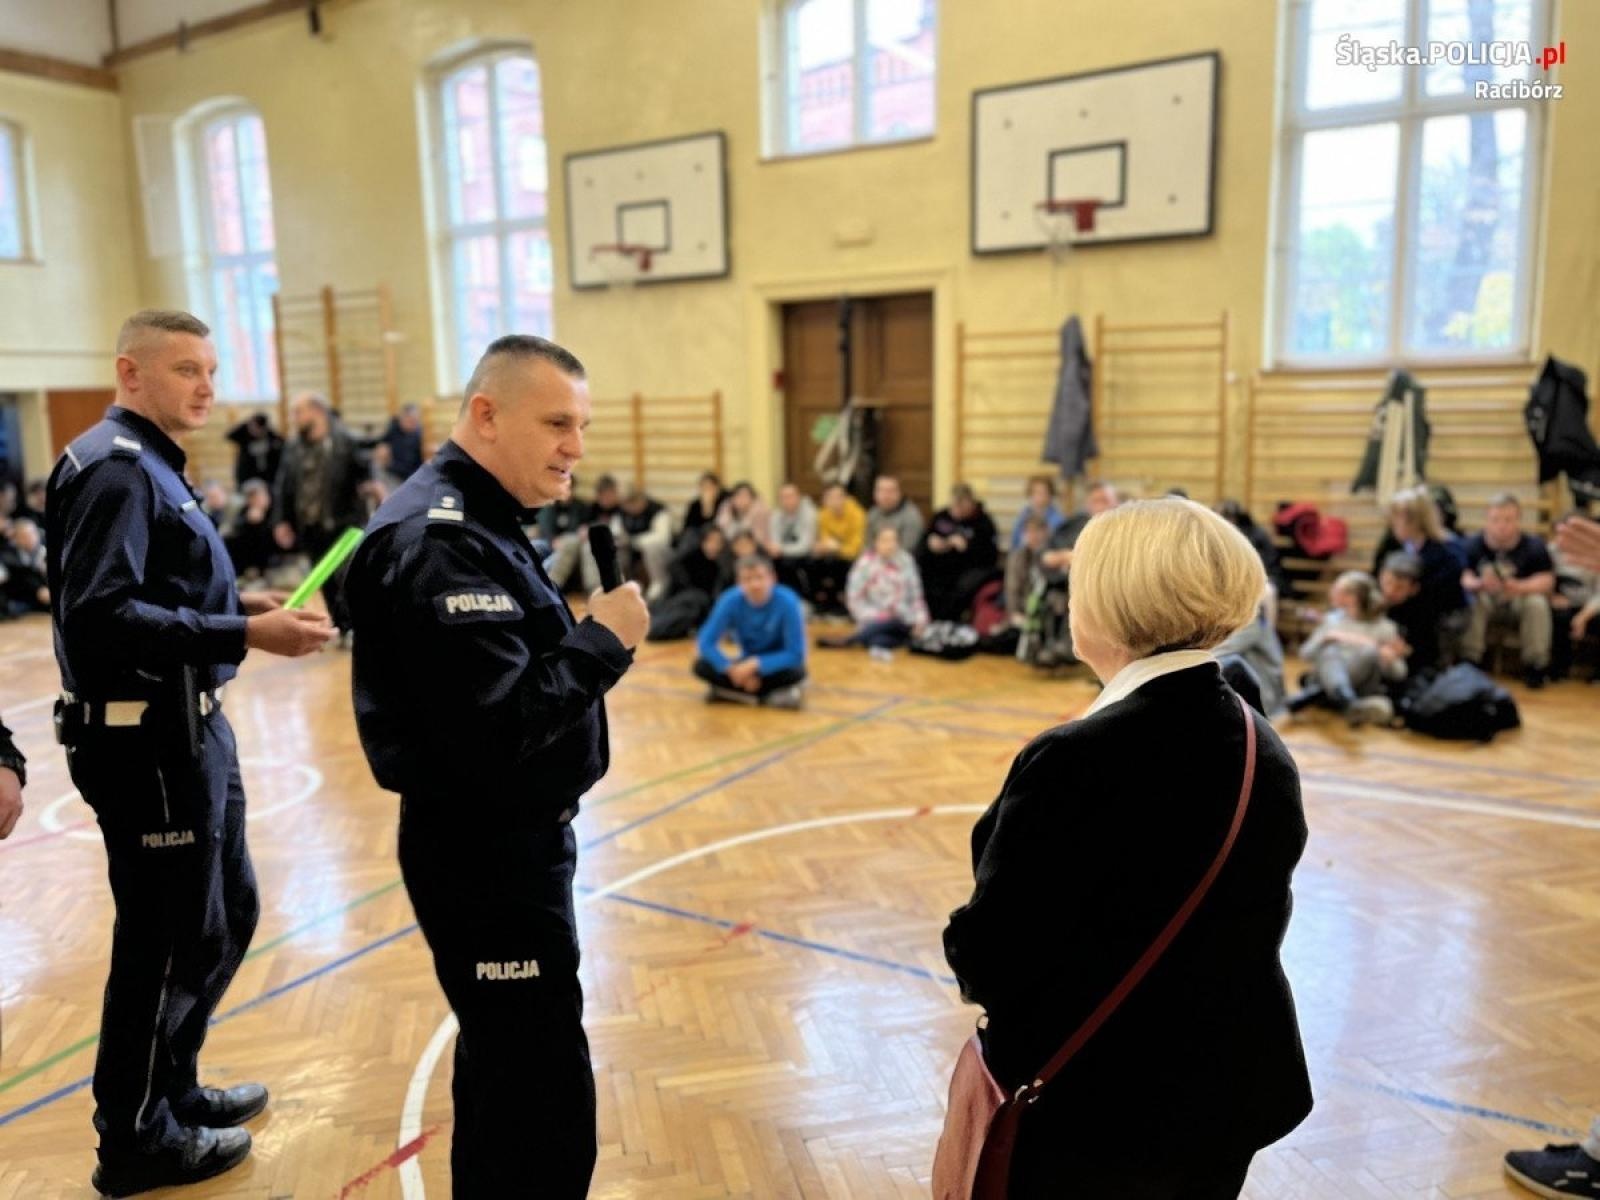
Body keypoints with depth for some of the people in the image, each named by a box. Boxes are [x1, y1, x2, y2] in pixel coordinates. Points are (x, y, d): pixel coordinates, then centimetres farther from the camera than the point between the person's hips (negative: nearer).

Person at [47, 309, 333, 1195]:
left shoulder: (150, 466, 15)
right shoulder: (115, 468, -16)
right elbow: (99, 615, -27)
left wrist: (243, 601, 4)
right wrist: (244, 635, -29)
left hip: (187, 730, 10)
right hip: (146, 741, -10)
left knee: (227, 913, 20)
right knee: (170, 938, 4)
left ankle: (173, 1089, 38)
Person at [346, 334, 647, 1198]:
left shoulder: (473, 521, 11)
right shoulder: (438, 542, -23)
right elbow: (499, 730, -29)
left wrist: (582, 634, -2)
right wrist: (602, 642, -19)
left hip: (508, 840, 11)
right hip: (483, 852, -11)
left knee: (503, 1064, 25)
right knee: (543, 1102, -1)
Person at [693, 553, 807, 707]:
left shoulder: (786, 602, -24)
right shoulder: (731, 601, -17)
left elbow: (795, 655, -23)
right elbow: (705, 643, -16)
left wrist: (755, 664, -30)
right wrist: (732, 669, -29)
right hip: (748, 664, 3)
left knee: (795, 672, -35)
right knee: (701, 666, -21)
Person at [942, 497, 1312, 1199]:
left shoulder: (1074, 760, -28)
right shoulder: (1266, 753, -4)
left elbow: (985, 961, -20)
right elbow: (1255, 924, 7)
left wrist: (970, 955, 1)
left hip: (1090, 1114, -6)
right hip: (1232, 1096, 7)